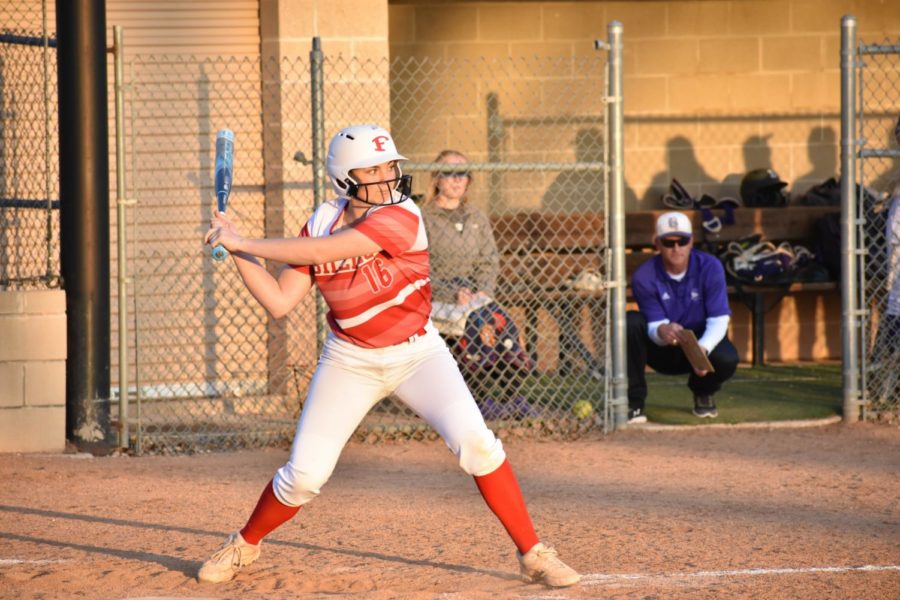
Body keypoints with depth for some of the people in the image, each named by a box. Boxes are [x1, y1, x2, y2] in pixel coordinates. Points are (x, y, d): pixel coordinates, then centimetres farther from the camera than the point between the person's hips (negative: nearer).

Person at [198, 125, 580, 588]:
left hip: (418, 353, -2)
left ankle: (532, 554, -9)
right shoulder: (321, 224, -4)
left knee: (475, 442, -21)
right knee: (303, 476, -2)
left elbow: (323, 250, -28)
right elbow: (279, 302, -6)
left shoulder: (401, 218, -20)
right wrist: (236, 249, -15)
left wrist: (244, 244, -23)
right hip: (350, 362, 3)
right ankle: (244, 546, 26)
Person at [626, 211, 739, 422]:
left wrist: (703, 348, -39)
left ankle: (703, 393, 7)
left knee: (727, 359, -33)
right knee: (630, 322, -28)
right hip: (662, 349, 0)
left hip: (702, 343, 0)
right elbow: (654, 325, -20)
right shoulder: (645, 276, -17)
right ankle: (634, 403, -19)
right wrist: (661, 331, -47)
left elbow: (719, 320, -19)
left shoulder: (710, 267, -16)